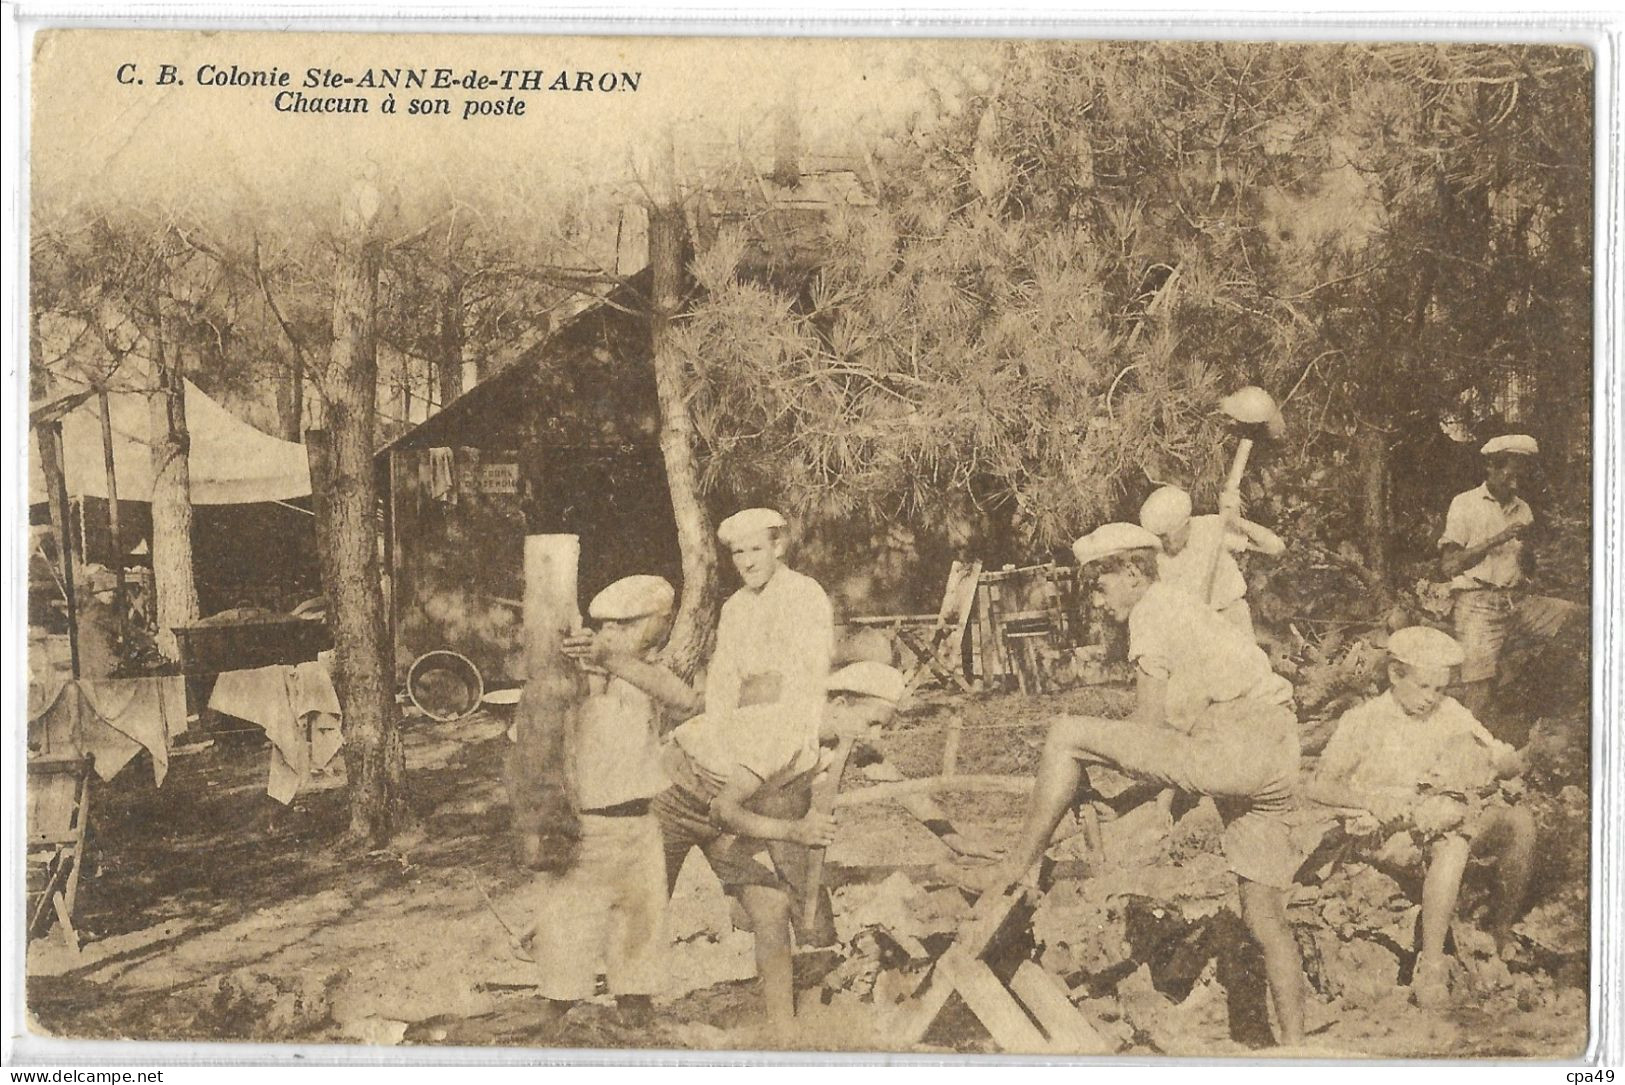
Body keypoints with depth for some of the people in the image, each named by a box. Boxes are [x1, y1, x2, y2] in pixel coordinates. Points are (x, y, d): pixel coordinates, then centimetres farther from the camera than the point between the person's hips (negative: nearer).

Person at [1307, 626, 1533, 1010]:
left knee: (1519, 820, -25)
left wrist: (1482, 768, -12)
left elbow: (1514, 763, 11)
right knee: (1452, 844, -38)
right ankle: (1430, 965, -41)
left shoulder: (1450, 713, 13)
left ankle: (1503, 930, -14)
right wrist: (1372, 799, -22)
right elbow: (1319, 788, -5)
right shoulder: (1364, 722, 1)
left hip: (1450, 817, 5)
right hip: (1391, 830, -5)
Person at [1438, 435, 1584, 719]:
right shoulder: (1466, 504, -1)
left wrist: (1528, 556, -3)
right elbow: (1448, 565, -11)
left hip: (1517, 601, 6)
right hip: (1478, 602, -6)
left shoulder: (1523, 510, 16)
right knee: (1478, 687, -19)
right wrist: (1499, 539, -16)